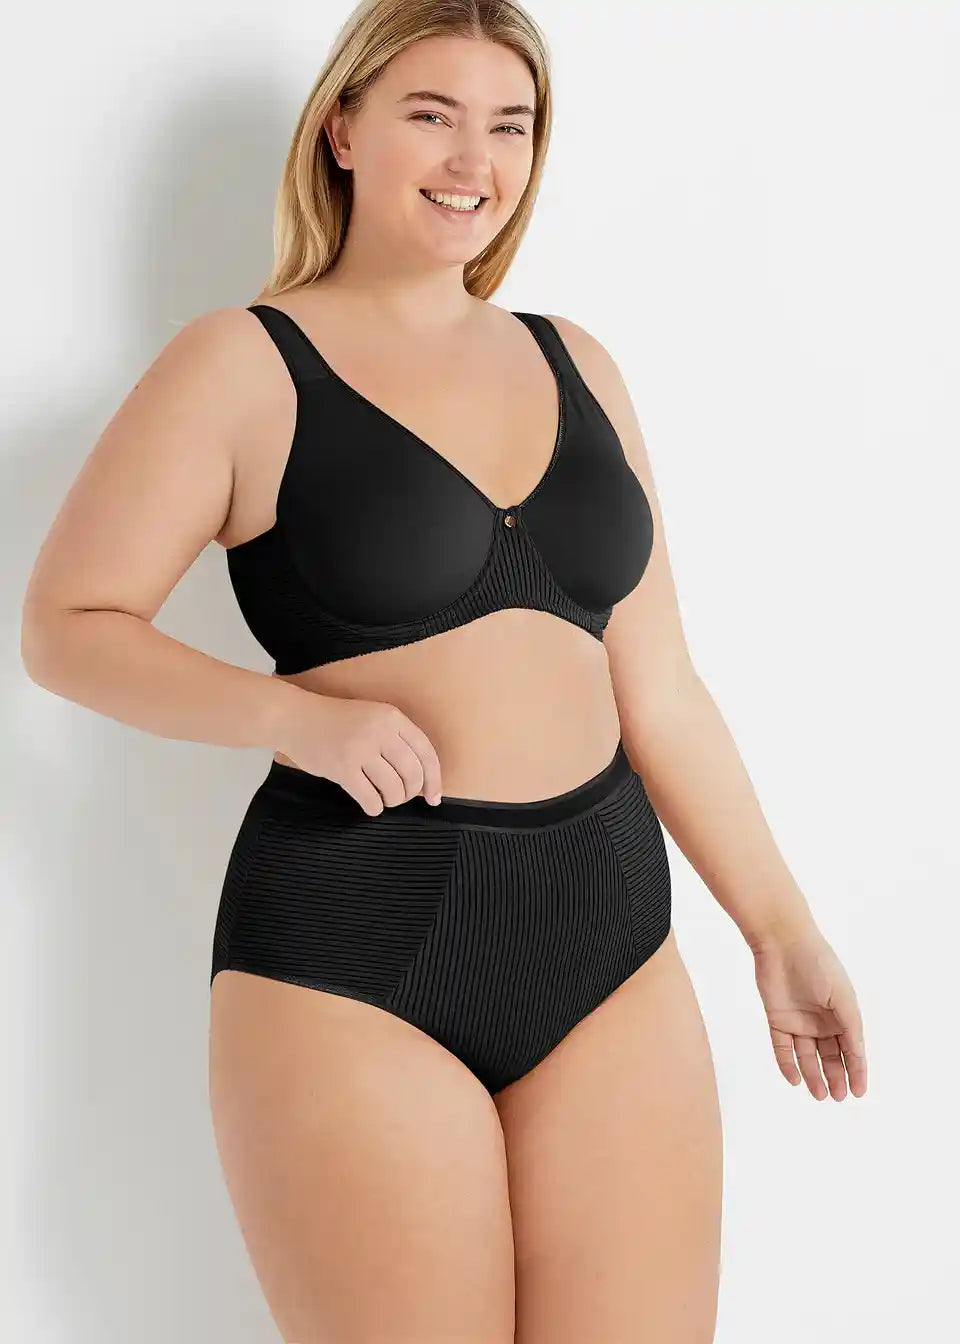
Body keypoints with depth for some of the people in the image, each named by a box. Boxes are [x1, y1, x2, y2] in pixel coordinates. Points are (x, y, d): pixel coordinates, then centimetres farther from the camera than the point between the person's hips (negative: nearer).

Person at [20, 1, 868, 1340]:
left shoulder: (575, 365, 13)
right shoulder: (242, 363, -1)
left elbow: (654, 684, 15)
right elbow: (66, 624, -3)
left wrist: (780, 924, 13)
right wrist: (302, 719, -17)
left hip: (608, 932, 5)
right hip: (353, 944, -4)